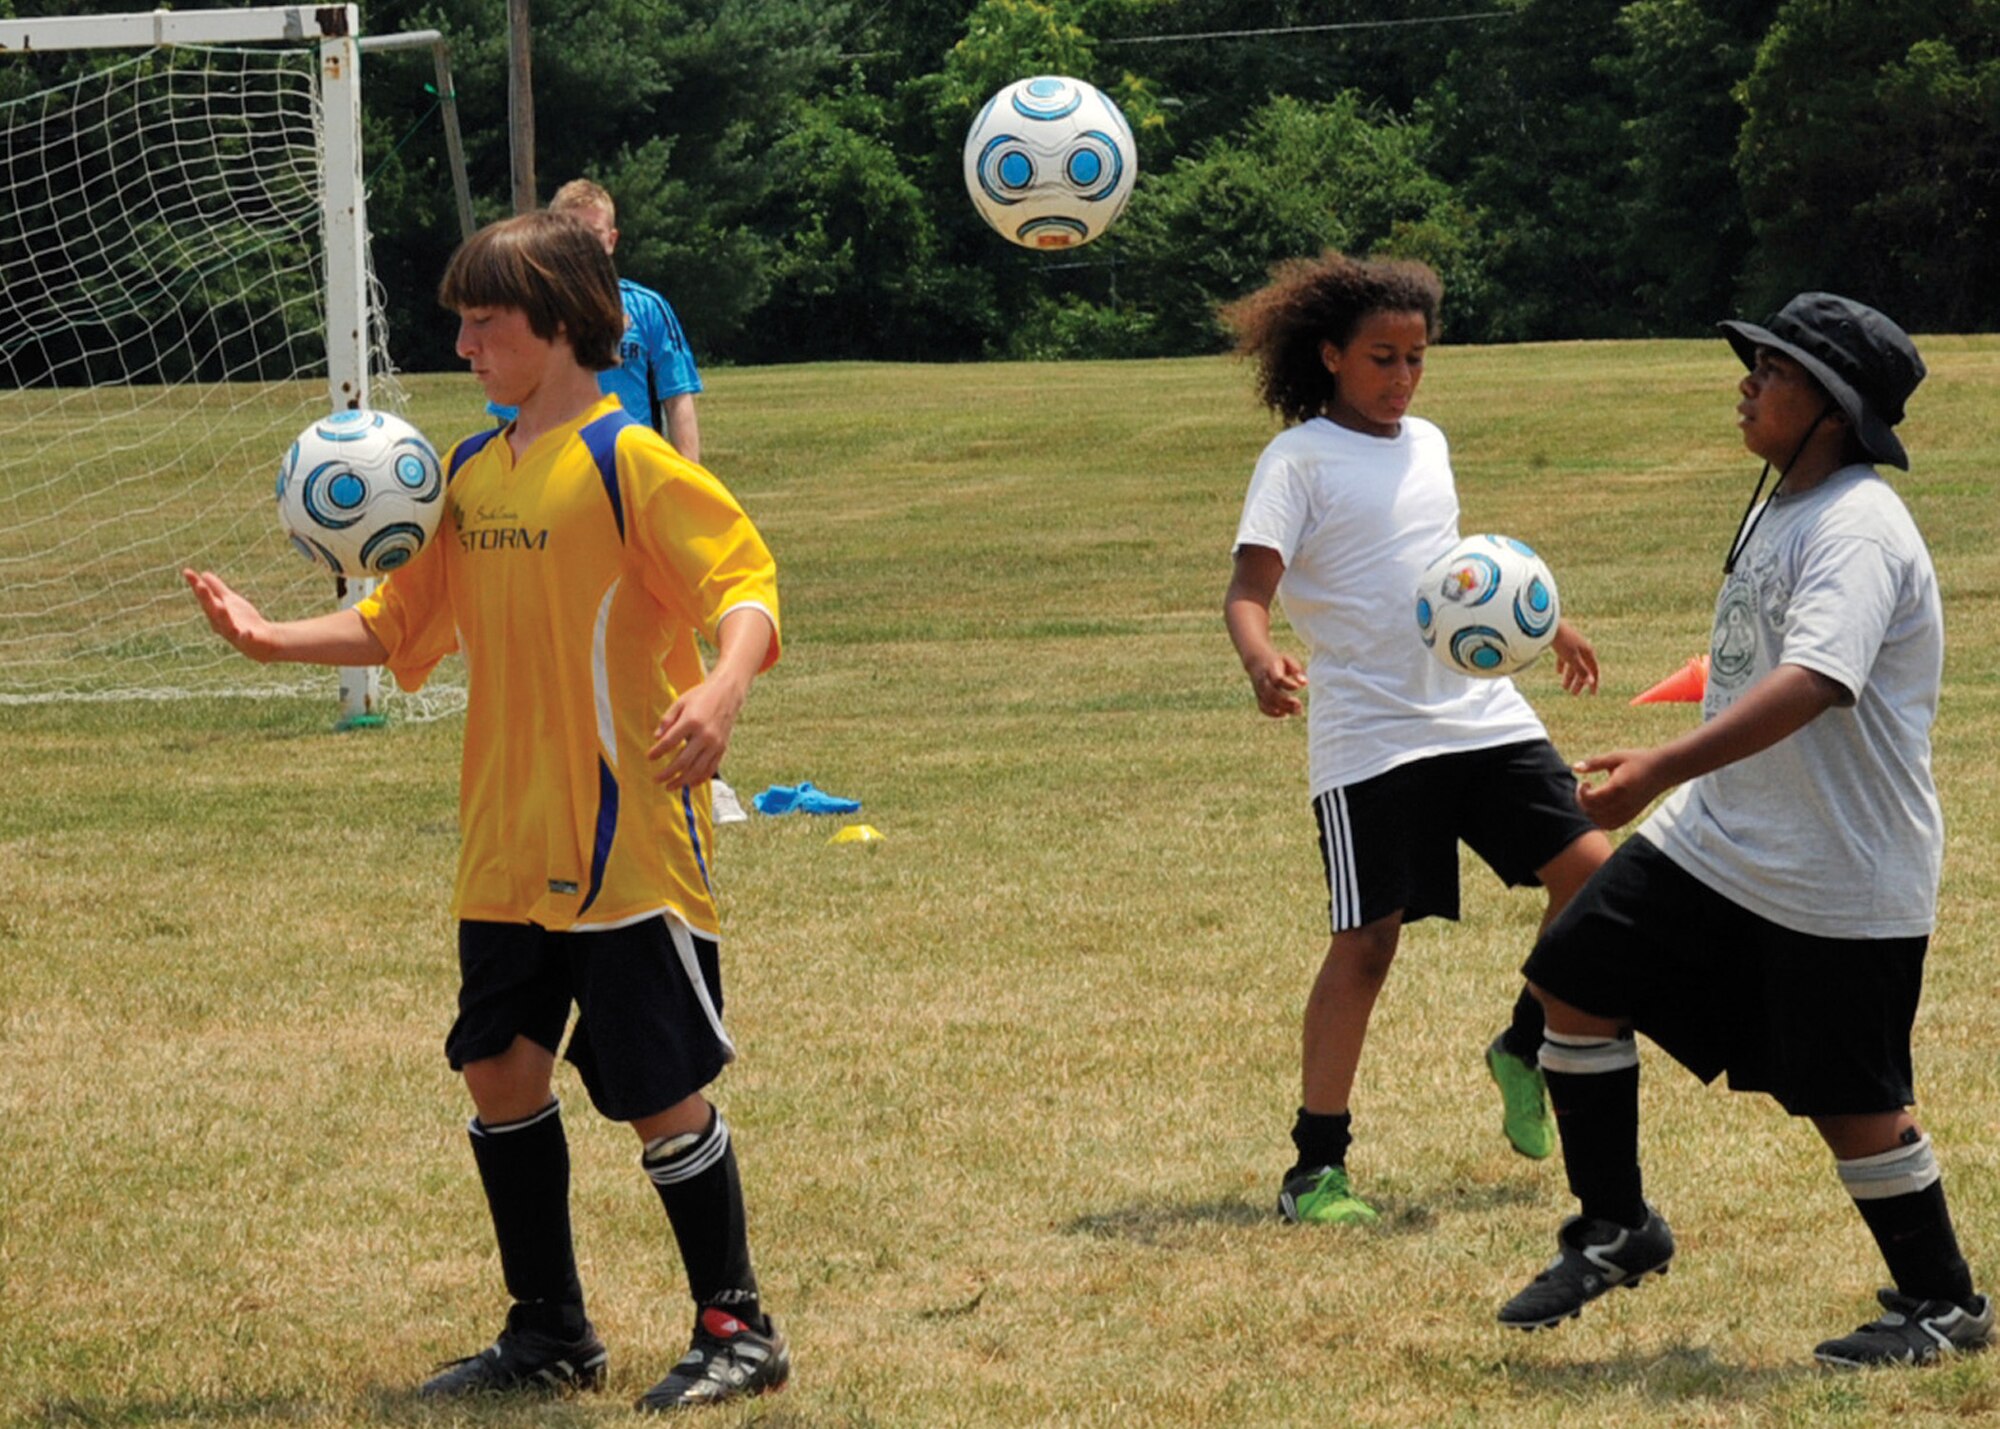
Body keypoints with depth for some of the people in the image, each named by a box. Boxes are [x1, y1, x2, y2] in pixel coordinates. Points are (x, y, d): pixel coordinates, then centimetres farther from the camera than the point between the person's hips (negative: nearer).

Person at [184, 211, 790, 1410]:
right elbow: (403, 625, 19)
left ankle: (737, 1331, 10)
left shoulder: (627, 460, -11)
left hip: (628, 840, -7)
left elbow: (745, 583, -18)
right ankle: (549, 1334, 22)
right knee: (502, 1069, 9)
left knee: (661, 1088, -3)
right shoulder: (473, 472, 11)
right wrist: (276, 639, 5)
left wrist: (723, 689, -36)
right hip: (507, 849, 7)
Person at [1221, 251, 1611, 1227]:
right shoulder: (1299, 460, -5)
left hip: (1482, 715, 6)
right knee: (1367, 941, -7)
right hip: (1371, 736, -6)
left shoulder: (1426, 445, 15)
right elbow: (1248, 589, -15)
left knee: (1590, 871, -4)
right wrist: (1261, 661, -35)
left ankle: (1527, 1048, 20)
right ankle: (1316, 1169, 0)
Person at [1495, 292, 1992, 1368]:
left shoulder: (1857, 531, -21)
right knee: (1577, 978, 5)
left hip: (1842, 880, -9)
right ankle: (1616, 1231, 17)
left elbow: (1812, 682, -36)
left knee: (1851, 1106, -2)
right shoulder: (1780, 508, 10)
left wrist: (1663, 767, -44)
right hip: (1718, 840, 10)